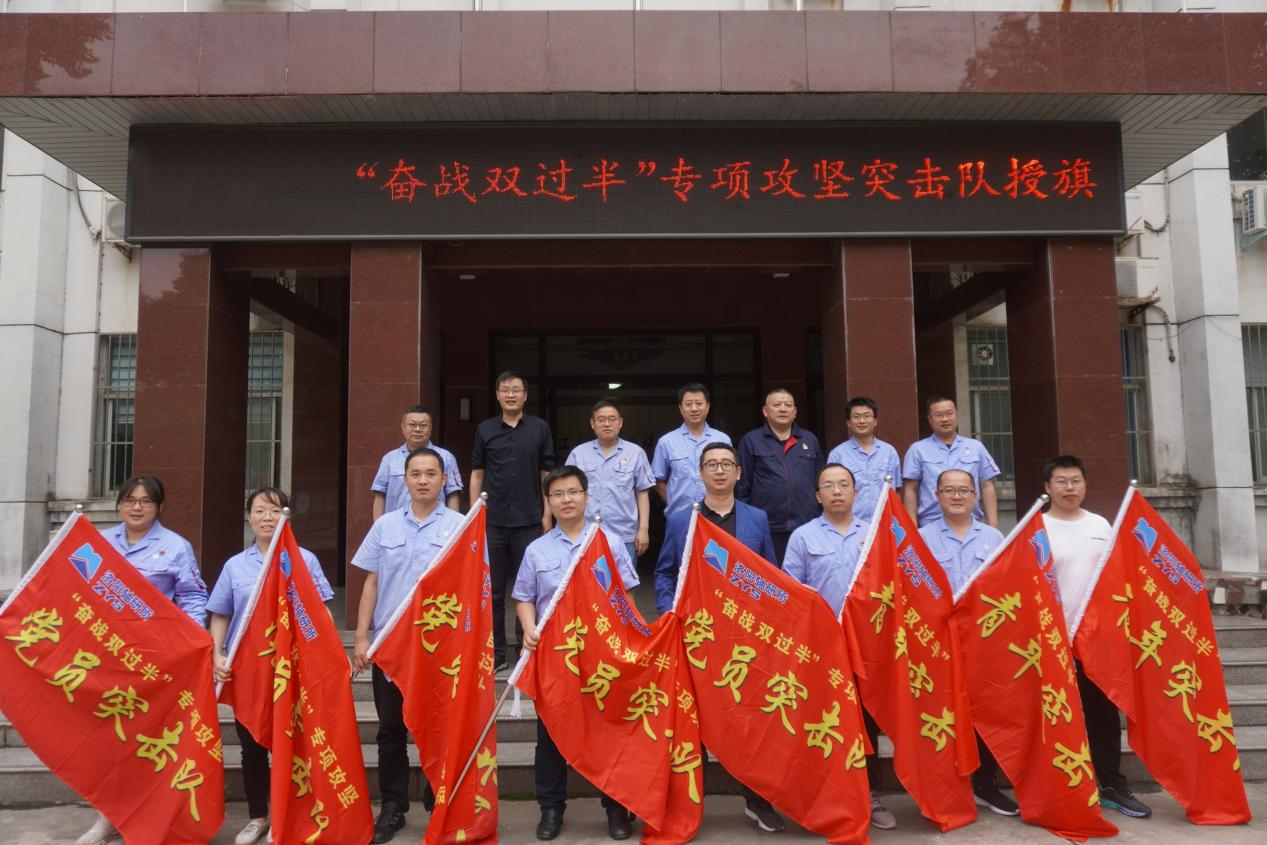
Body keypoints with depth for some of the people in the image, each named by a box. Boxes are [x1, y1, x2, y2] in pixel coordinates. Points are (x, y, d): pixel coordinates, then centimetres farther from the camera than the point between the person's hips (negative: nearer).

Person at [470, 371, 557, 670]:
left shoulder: (539, 428, 4)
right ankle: (496, 652, 17)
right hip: (493, 521, 1)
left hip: (529, 521, -1)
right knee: (493, 589, 6)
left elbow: (547, 473, 5)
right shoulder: (485, 430, 7)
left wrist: (547, 514, 0)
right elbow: (476, 474, 9)